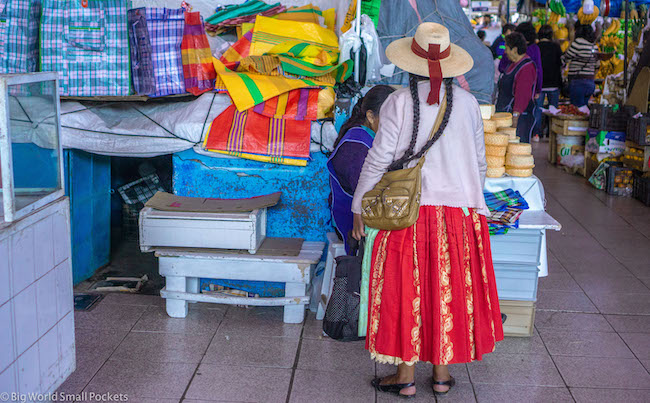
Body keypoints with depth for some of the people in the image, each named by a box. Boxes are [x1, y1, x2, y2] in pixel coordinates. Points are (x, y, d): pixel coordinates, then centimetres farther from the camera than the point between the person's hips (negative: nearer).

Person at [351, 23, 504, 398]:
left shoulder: (399, 102, -8)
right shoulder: (468, 102, 2)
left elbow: (379, 158, -8)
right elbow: (480, 162, 7)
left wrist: (360, 206, 1)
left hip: (411, 211, -3)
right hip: (460, 210, 3)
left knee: (407, 290, 6)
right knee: (450, 289, 12)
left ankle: (406, 376, 13)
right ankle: (442, 373, 21)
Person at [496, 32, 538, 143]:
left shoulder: (526, 68, -17)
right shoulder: (515, 64, 17)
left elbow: (523, 96, -24)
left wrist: (515, 117, -27)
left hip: (520, 116, -10)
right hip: (506, 113, 10)